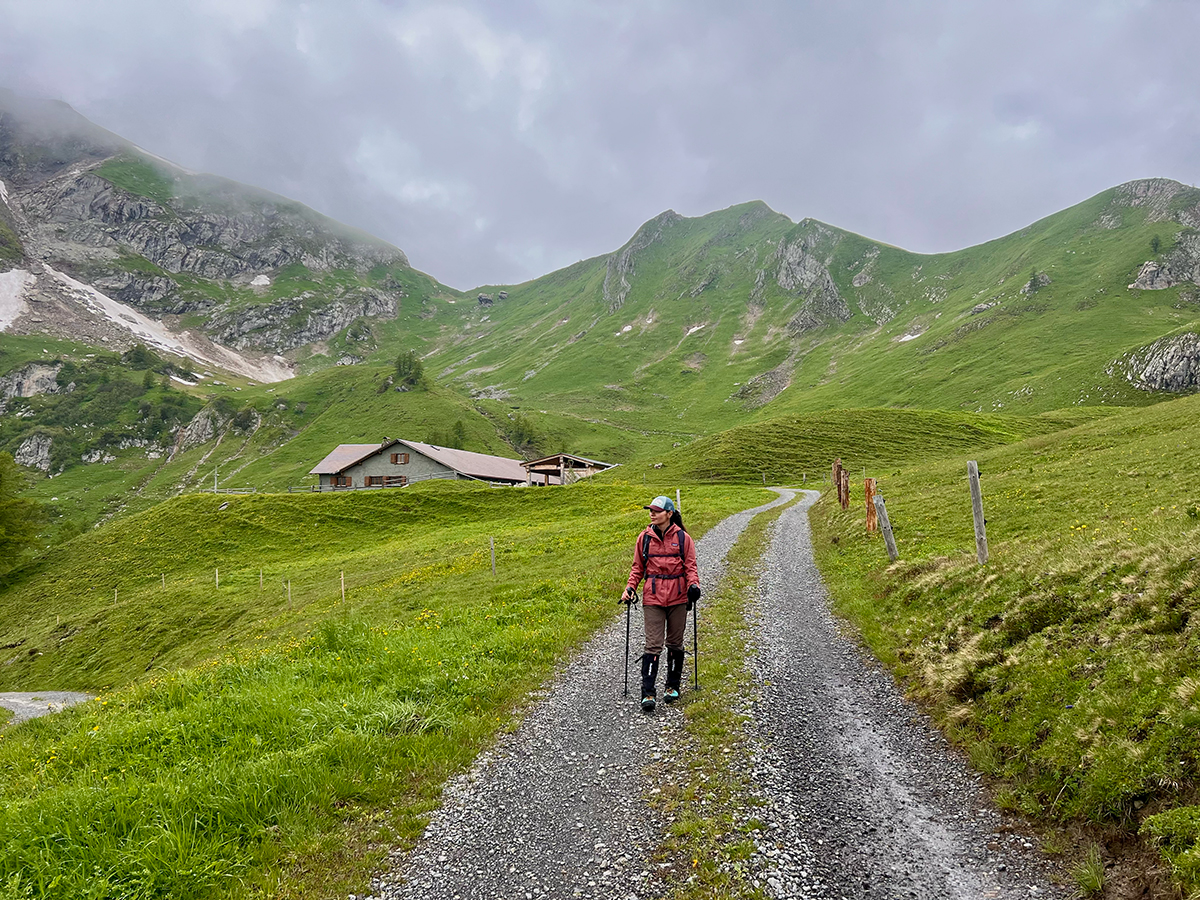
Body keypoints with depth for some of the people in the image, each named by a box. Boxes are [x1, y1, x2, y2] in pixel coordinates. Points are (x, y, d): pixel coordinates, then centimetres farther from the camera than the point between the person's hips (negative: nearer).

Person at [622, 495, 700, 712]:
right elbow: (638, 567, 10)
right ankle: (648, 693, -3)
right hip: (653, 598, 0)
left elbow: (690, 566, 1)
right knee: (653, 645, -5)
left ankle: (673, 686, 28)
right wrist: (630, 588, -3)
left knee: (675, 644, 12)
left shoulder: (683, 538, -1)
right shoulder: (645, 537, 3)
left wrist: (693, 585, -17)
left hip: (678, 598, 0)